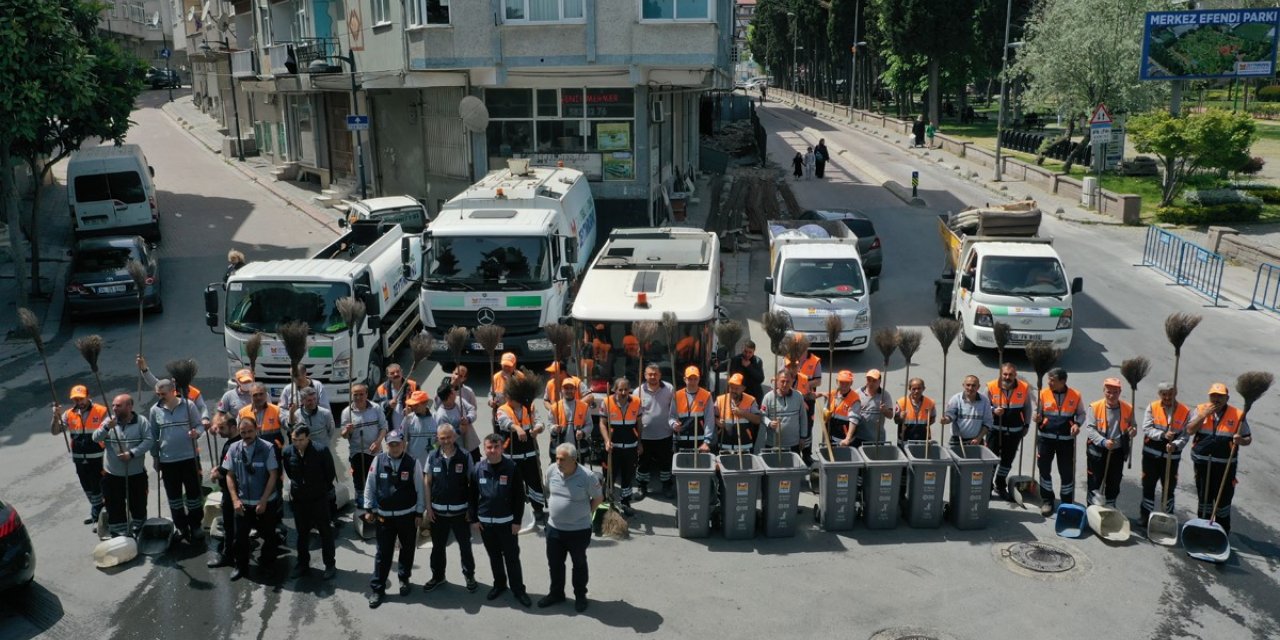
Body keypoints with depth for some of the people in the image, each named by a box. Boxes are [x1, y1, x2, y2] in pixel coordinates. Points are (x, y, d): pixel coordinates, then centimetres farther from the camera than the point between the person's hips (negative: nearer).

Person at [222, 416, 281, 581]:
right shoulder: (234, 449, -4)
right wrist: (235, 499, -6)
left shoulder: (267, 448, -14)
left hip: (265, 502, -2)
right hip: (243, 502, 2)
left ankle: (265, 562, 35)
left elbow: (273, 476, -11)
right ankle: (241, 566, 29)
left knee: (268, 535, 12)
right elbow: (230, 475, 3)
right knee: (240, 536, 8)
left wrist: (263, 501, -13)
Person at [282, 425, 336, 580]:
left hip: (319, 499, -3)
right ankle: (303, 564, 28)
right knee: (302, 533, 15)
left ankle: (330, 565, 16)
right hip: (298, 499, 3)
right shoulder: (288, 452, -9)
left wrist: (323, 489, 3)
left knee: (326, 532, 6)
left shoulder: (321, 451, -19)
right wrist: (297, 486, 12)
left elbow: (330, 473, -5)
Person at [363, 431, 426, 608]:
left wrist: (419, 512, -2)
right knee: (383, 553, 4)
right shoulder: (378, 461, -6)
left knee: (407, 550, 14)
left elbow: (420, 489, -3)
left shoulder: (413, 463, -11)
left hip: (407, 515, 0)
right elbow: (370, 485, 2)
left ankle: (404, 578, 35)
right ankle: (377, 588, 14)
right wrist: (369, 509, 3)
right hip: (384, 516, 0)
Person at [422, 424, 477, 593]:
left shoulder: (465, 457, -9)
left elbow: (472, 483, -4)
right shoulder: (432, 457, -3)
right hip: (438, 511, 2)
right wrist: (428, 507, -1)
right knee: (438, 546, 15)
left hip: (460, 510, -2)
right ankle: (437, 576, 33)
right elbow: (427, 483, 2)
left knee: (465, 545, 11)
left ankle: (469, 575, 28)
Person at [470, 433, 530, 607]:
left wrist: (517, 521, -8)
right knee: (494, 556, 16)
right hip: (485, 521, 3)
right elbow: (472, 495, 4)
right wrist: (473, 519, 1)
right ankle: (499, 584, 32)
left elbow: (519, 496, -7)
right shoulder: (478, 468, -3)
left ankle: (518, 588, 15)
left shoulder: (511, 468, -11)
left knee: (512, 557, 4)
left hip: (507, 521, -3)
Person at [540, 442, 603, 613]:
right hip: (554, 528, 4)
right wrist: (552, 506, 8)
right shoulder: (551, 470, -10)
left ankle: (580, 596, 36)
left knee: (579, 565, 17)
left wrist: (584, 513, -3)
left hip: (579, 530, -4)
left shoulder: (587, 477, -23)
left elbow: (598, 498, -8)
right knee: (554, 563, 20)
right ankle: (556, 593, 41)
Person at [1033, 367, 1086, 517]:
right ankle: (1047, 501, 21)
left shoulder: (1075, 396, -5)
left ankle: (1067, 503, 21)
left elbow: (1081, 413, 8)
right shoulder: (1043, 394, -4)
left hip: (1066, 439, -1)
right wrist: (1037, 418, -17)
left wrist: (1077, 424, -11)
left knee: (1067, 472, 5)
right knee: (1044, 469, 5)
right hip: (1046, 438, 1)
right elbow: (1038, 413, 5)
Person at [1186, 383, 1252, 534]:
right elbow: (1190, 430, -11)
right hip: (1202, 464, 2)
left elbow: (1248, 439, 1)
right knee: (1204, 498, 16)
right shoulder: (1201, 409, -1)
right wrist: (1204, 415, -19)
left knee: (1224, 499, 4)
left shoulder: (1237, 415, -4)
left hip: (1225, 466, -2)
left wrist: (1241, 440, -21)